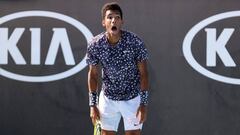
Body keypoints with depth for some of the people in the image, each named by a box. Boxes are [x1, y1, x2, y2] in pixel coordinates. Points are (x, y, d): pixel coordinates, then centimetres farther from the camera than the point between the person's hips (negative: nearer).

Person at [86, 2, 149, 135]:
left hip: (133, 98, -2)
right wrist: (93, 104, -2)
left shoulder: (135, 42, -19)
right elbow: (93, 74, 0)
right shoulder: (94, 45, -14)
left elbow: (143, 73, -11)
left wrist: (144, 103, -13)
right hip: (108, 98, 2)